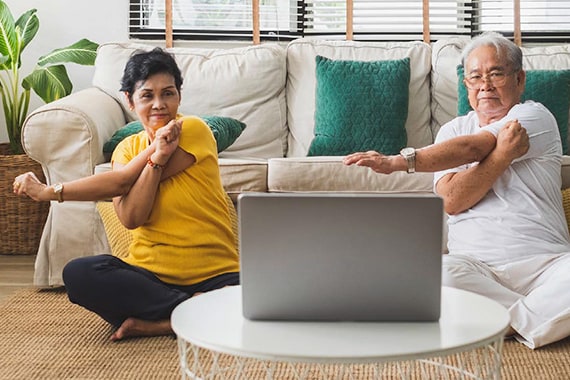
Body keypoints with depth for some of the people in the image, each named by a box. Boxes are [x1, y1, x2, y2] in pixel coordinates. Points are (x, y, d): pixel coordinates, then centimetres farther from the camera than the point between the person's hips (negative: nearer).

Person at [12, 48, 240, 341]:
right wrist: (156, 155, -18)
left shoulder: (194, 130, -4)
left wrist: (50, 192, -2)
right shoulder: (127, 149, 10)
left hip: (213, 273, -4)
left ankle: (152, 323, -20)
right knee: (78, 274, -26)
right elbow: (130, 218, -9)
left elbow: (122, 182, -9)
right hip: (149, 274, 4)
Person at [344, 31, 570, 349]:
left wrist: (400, 162, -21)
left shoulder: (536, 117, 6)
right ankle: (529, 317, -17)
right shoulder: (453, 130, 16)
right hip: (475, 262, 2)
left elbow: (471, 148, -11)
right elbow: (451, 200, -2)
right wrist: (502, 153, -13)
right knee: (438, 275, -33)